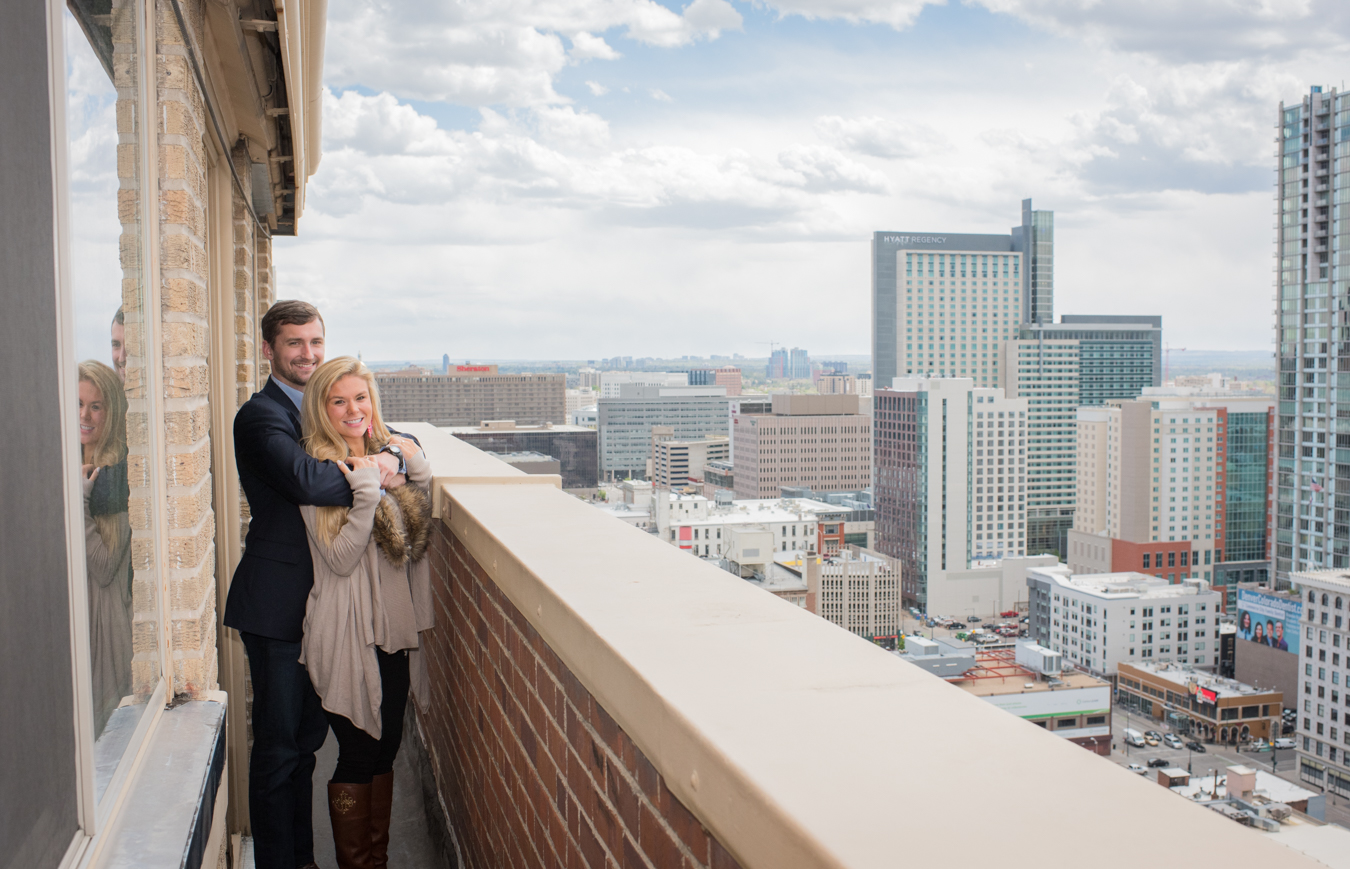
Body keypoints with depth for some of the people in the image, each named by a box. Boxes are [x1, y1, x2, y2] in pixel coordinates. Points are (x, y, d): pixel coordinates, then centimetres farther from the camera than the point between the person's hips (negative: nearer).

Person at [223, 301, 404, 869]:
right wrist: (372, 476, -17)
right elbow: (305, 481, -30)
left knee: (308, 737, 17)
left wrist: (391, 455, -9)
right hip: (277, 603, -8)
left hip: (318, 602, 8)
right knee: (279, 745, 1)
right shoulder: (260, 415, -12)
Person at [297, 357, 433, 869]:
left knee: (386, 749, 15)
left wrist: (420, 476, -2)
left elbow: (416, 541, 9)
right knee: (357, 755, 4)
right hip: (347, 632, -6)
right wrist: (367, 492, -24)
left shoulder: (393, 454, 6)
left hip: (393, 624, 6)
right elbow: (339, 559, -17)